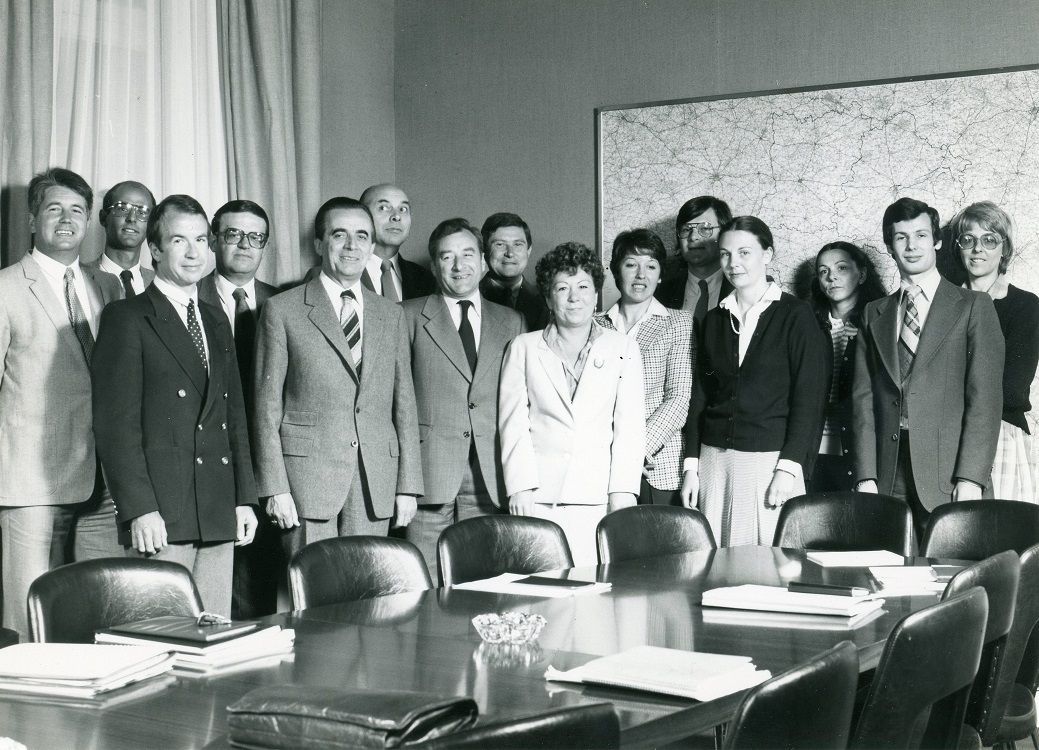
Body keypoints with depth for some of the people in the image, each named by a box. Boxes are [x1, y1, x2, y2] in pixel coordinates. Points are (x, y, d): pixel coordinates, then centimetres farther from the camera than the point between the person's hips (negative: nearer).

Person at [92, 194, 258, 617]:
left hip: (219, 517, 6)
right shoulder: (126, 318, -2)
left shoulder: (217, 323, 20)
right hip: (158, 516, -6)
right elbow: (115, 423, -8)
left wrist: (244, 499, 11)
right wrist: (139, 509, -15)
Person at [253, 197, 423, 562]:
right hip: (307, 478, -3)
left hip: (376, 483, 3)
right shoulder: (282, 310, 3)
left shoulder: (391, 315, 15)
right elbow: (267, 406, 0)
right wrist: (275, 488, -7)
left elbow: (404, 404, 13)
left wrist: (408, 486, 7)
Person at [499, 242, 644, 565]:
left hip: (597, 497, 0)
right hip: (539, 500, 0)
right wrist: (520, 487, -5)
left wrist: (622, 491, -3)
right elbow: (513, 422, 6)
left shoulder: (623, 348, 15)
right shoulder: (523, 348, 14)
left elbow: (630, 424, 8)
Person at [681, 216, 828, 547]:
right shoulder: (714, 319, 13)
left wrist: (788, 468, -12)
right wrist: (691, 464, 6)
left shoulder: (795, 315, -1)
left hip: (773, 458, -4)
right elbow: (700, 396, 14)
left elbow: (809, 399, -5)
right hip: (715, 459, 4)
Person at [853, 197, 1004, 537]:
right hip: (887, 481, 3)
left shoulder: (974, 306, 6)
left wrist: (971, 477, -12)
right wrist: (866, 477, -1)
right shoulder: (875, 314, 17)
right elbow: (864, 398, 10)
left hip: (949, 476, -3)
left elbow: (985, 396, -2)